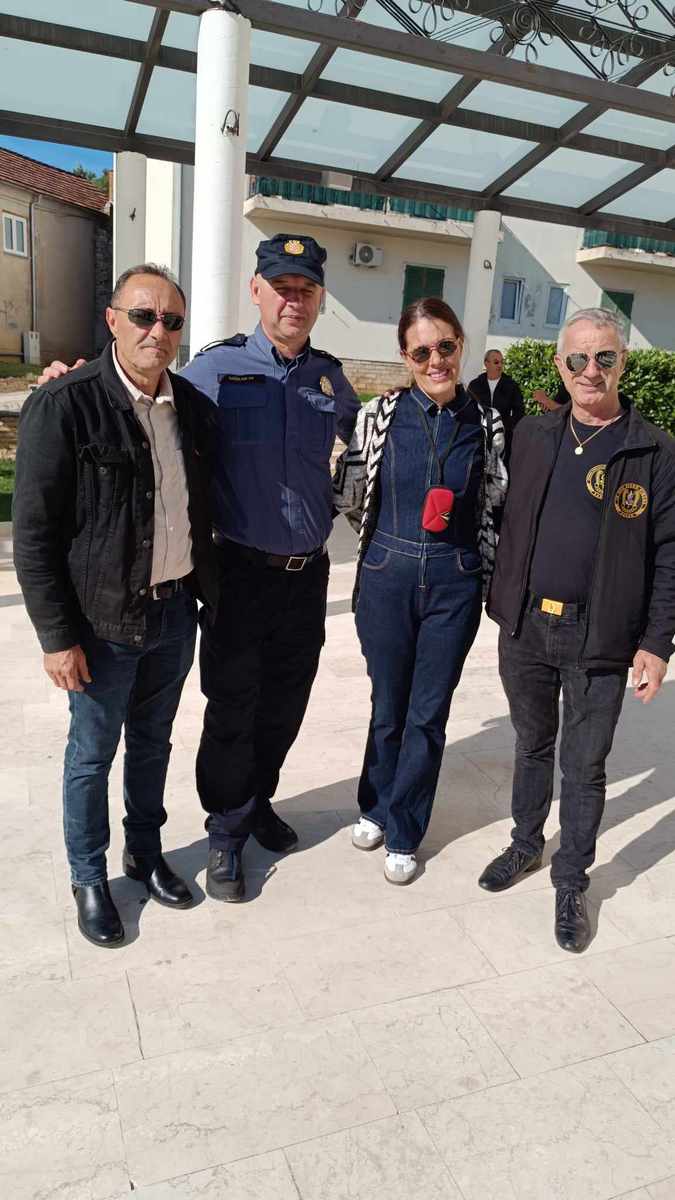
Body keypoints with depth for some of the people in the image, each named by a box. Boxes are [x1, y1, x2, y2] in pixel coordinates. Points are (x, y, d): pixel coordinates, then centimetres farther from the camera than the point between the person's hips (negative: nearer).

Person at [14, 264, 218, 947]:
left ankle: (145, 852, 42)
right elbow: (33, 533, -13)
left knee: (152, 742, 21)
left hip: (175, 612, 5)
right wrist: (58, 636, -14)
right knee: (92, 754, 12)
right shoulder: (62, 406, -14)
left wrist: (209, 593, 11)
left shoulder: (194, 408, 4)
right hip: (104, 622, -5)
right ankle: (89, 879, 33)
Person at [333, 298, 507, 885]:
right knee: (389, 705, 13)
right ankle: (377, 806, 40)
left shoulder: (487, 422, 0)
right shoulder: (380, 414, -4)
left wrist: (491, 580, 6)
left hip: (454, 583, 1)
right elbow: (348, 495, 5)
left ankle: (403, 833, 29)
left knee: (429, 713, 8)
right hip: (387, 577, 0)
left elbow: (495, 504, 9)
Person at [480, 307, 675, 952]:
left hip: (600, 640, -3)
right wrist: (499, 600, 5)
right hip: (525, 629, 3)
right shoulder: (532, 436, 5)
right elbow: (506, 523, 8)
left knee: (584, 766, 10)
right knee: (532, 746, 20)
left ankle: (570, 882, 30)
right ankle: (525, 843, 42)